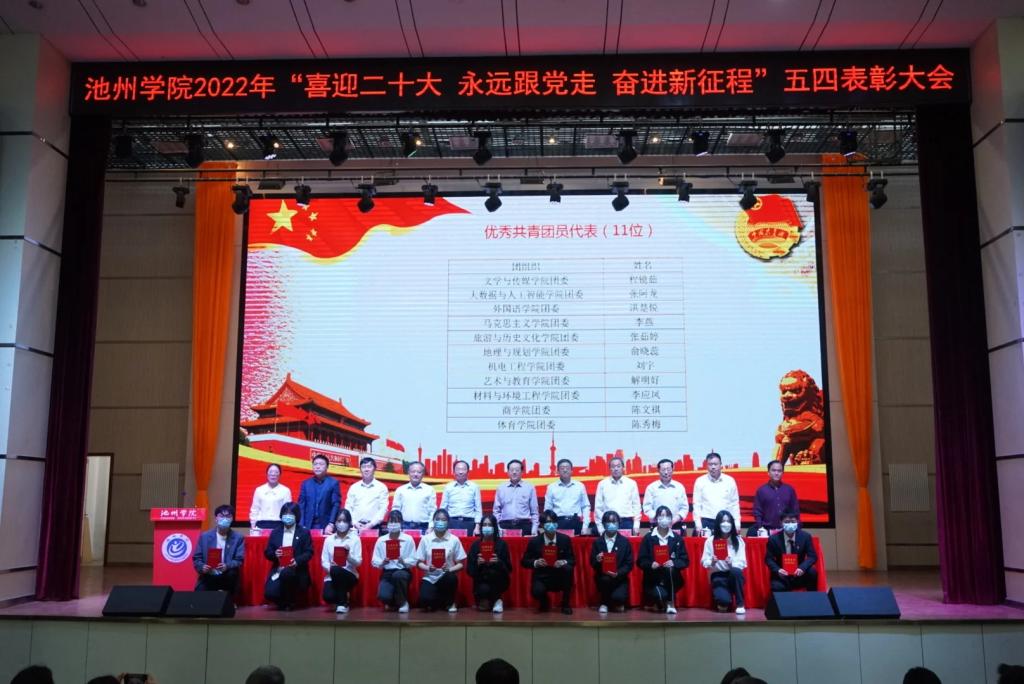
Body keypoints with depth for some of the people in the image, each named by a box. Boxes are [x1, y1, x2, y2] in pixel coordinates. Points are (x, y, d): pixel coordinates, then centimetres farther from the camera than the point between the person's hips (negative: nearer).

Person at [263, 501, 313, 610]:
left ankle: (289, 602, -11)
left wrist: (297, 561, -21)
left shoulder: (304, 532, 6)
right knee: (270, 593, -24)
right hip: (278, 570, 3)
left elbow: (309, 552, -2)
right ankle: (283, 602, 13)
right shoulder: (275, 533, 14)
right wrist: (274, 554, -12)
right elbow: (267, 553, 11)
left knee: (286, 573, -38)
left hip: (297, 570, -2)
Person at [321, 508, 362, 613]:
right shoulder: (329, 539, 5)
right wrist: (330, 567, -19)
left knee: (336, 570, -35)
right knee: (328, 597, -29)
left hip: (349, 575, -2)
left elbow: (358, 562, -5)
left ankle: (343, 603, -15)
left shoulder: (355, 539, 0)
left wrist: (348, 555, -24)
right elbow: (324, 561, 2)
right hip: (332, 576, 2)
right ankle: (343, 595, 11)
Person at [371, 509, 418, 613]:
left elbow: (413, 561, -4)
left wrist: (403, 561, -23)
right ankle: (393, 603, 14)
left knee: (397, 575, -39)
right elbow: (374, 561, 0)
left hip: (403, 571, -1)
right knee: (383, 596, -27)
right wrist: (383, 562, -19)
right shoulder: (381, 540, 2)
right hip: (387, 573, 1)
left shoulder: (408, 539, -2)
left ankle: (402, 602, -10)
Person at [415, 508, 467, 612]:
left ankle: (451, 602, -3)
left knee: (451, 577, -36)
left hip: (446, 577, 0)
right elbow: (419, 562, 4)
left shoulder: (454, 540, -1)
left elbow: (461, 564, 1)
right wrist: (427, 568, -16)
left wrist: (449, 569, -18)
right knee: (425, 601, -29)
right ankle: (441, 602, 10)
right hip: (430, 578, 0)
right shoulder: (425, 539, 0)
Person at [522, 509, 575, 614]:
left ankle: (565, 604, -10)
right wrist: (535, 562, -21)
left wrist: (564, 562, -23)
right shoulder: (534, 541, -6)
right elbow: (524, 561, 0)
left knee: (568, 569, -31)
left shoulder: (565, 539, -3)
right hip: (542, 578, -1)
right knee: (536, 591, -33)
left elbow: (573, 560, 0)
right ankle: (545, 603, 9)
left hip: (560, 578, 1)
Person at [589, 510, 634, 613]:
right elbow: (592, 563, 2)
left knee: (618, 597, -29)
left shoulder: (625, 542, 2)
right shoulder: (597, 542, 4)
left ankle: (618, 602, 11)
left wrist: (618, 573, -19)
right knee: (605, 579, -34)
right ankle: (605, 603, -5)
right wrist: (597, 560, -21)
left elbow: (629, 564, -2)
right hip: (602, 577, 1)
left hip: (619, 578, -1)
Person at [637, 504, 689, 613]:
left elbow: (685, 561, 1)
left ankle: (671, 603, -16)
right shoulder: (648, 538, 1)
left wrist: (674, 563, -20)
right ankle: (661, 603, 7)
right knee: (660, 595, -33)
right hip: (653, 580, -2)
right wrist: (651, 564, -22)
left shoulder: (677, 539, 5)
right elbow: (640, 561, -1)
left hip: (672, 580, 2)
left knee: (670, 569, -34)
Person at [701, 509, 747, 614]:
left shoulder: (739, 540, 0)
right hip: (718, 576, -1)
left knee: (735, 571, -37)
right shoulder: (710, 541, -3)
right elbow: (704, 562, -4)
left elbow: (742, 563, -6)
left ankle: (740, 604, -16)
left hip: (734, 575, 1)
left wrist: (732, 564, -26)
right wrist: (712, 563, -25)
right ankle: (724, 602, 11)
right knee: (723, 600, -31)